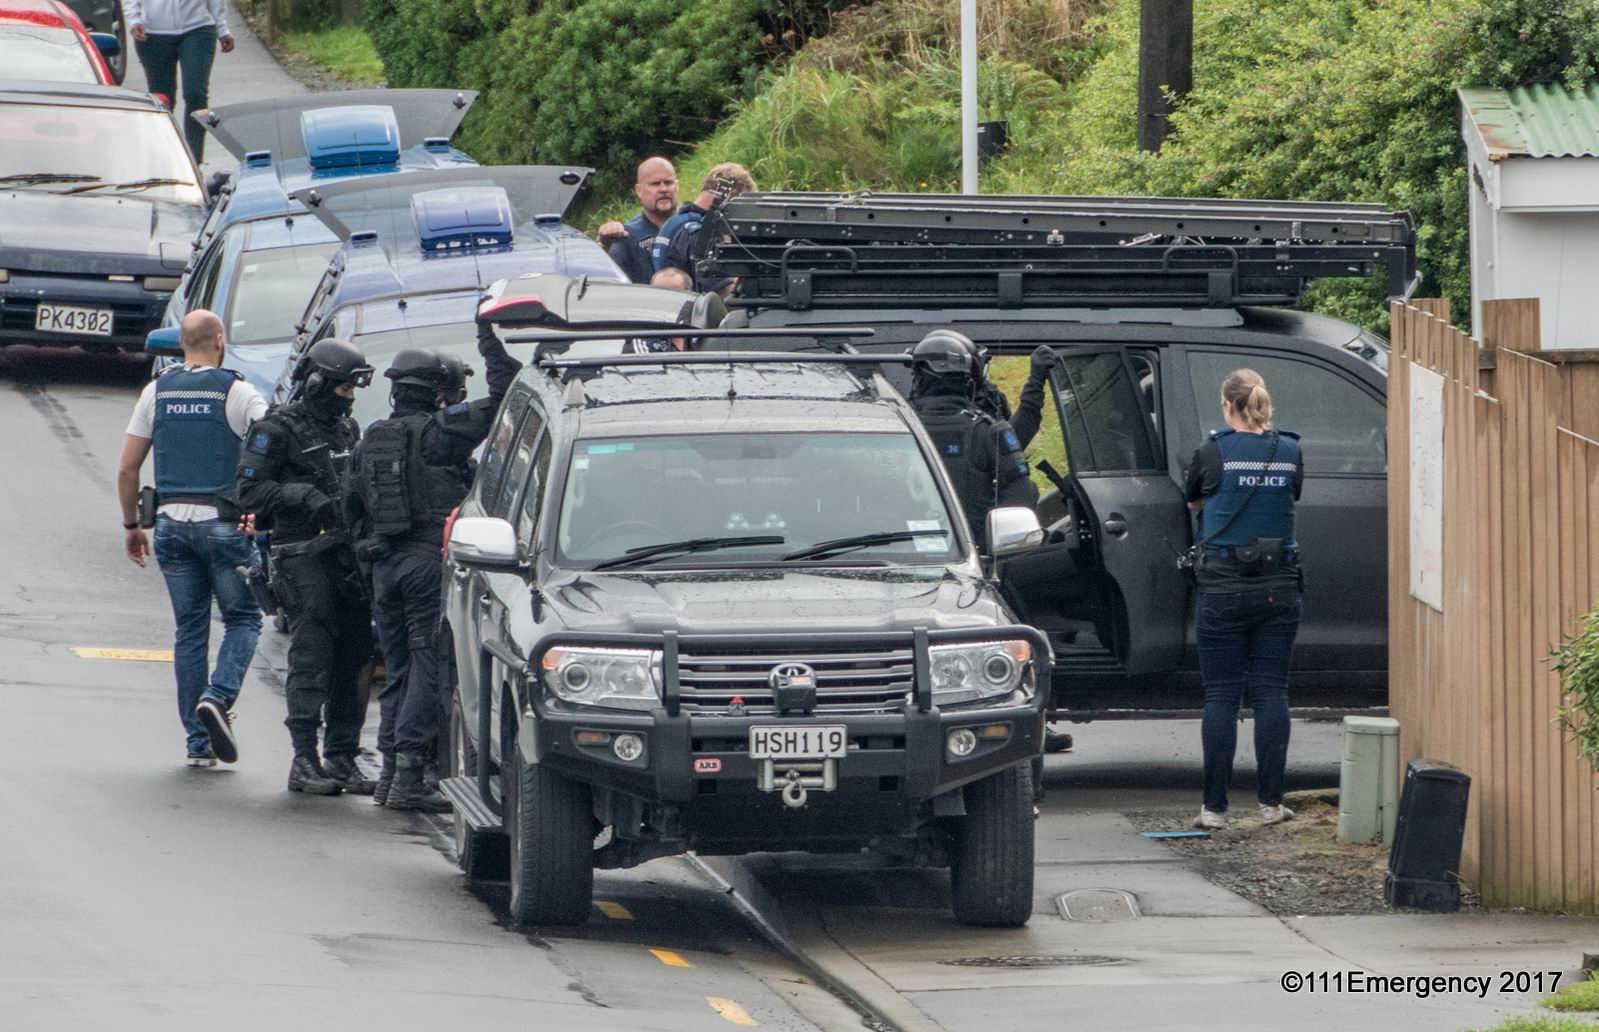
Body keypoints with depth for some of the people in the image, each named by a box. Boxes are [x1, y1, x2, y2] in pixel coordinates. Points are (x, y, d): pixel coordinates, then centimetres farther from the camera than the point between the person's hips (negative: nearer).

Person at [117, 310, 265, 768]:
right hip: (223, 523, -4)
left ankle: (198, 742, 8)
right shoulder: (239, 394, -5)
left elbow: (127, 468, 8)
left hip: (172, 522, 4)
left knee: (189, 629, 10)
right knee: (243, 618, 10)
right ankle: (219, 697, -15)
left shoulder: (157, 392, 7)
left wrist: (131, 525, 17)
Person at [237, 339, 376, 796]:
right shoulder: (279, 429, -4)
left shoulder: (345, 428, 18)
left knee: (353, 657, 6)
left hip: (347, 553, 7)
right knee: (312, 656, -10)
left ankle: (342, 758, 13)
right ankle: (304, 762, -8)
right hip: (303, 556, -7)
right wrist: (307, 497, -16)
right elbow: (250, 490, -9)